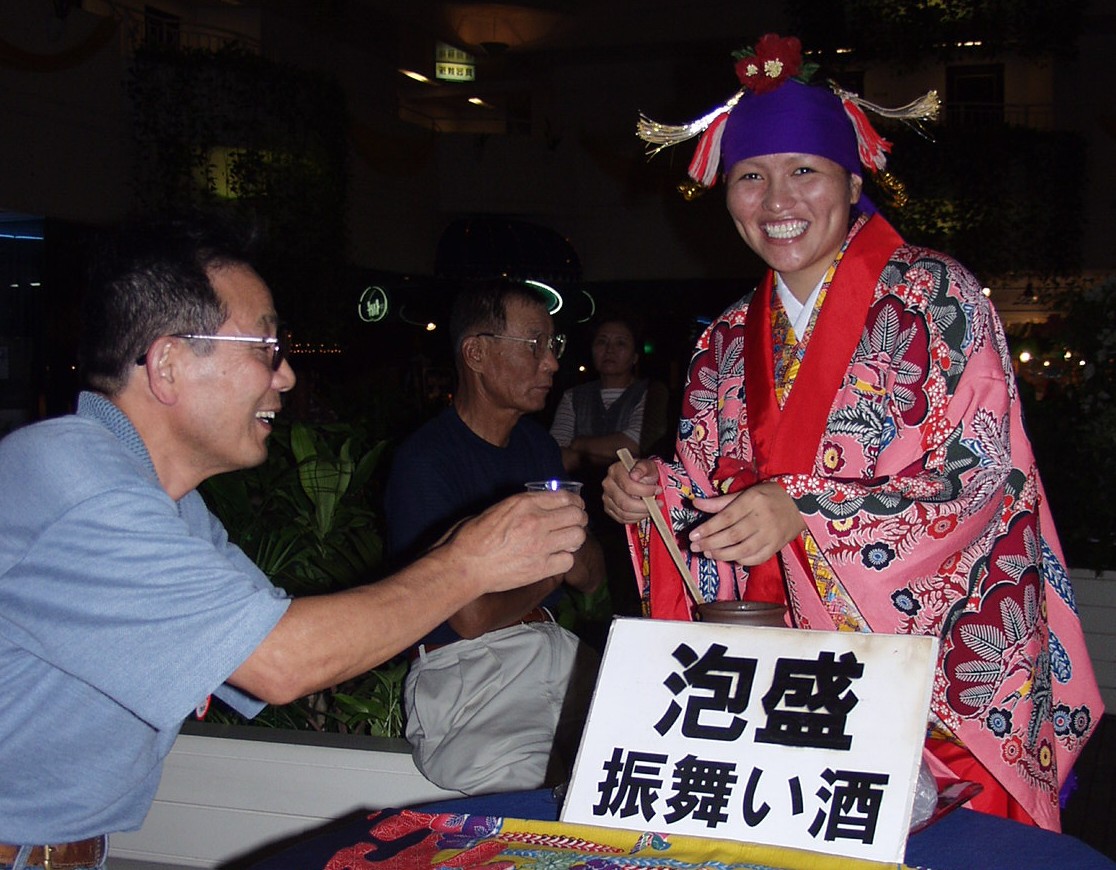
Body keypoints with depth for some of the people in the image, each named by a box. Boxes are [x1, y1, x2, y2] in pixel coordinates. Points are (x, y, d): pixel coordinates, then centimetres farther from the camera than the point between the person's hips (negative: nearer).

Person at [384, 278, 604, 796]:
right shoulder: (424, 460, -11)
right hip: (463, 671, -7)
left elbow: (591, 576, 16)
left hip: (550, 650, 8)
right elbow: (470, 616, -16)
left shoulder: (537, 444, 16)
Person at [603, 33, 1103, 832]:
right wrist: (654, 495, -11)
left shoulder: (933, 295, -6)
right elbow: (712, 504, 12)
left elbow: (982, 477, -15)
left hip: (952, 663, -3)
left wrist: (803, 512, -25)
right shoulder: (729, 342, 9)